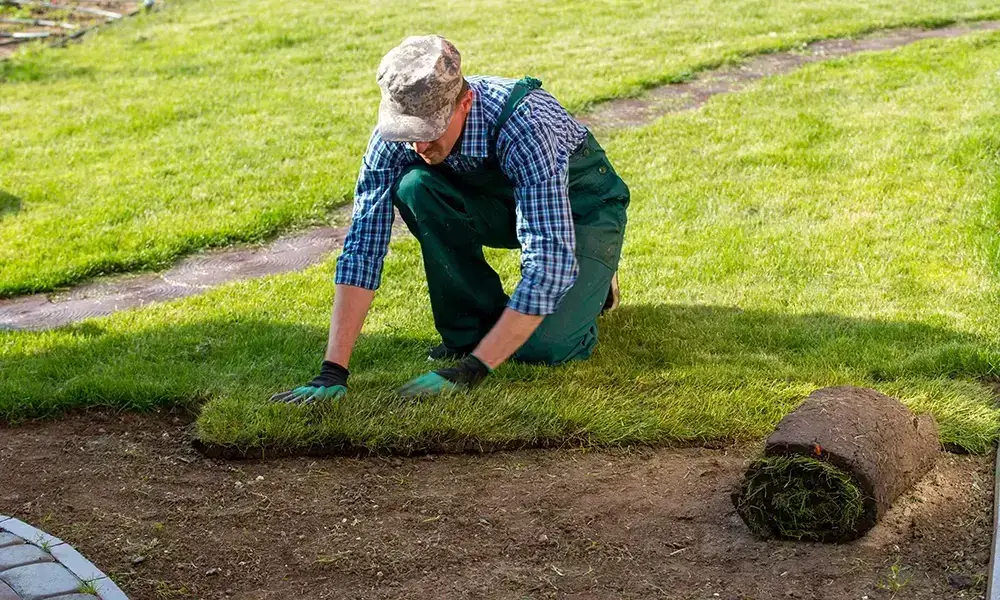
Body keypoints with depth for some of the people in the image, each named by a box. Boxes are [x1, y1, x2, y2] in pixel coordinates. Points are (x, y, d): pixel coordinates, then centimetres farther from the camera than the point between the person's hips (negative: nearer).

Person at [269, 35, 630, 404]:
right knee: (415, 186, -27)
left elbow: (551, 264, -42)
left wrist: (470, 371, -44)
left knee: (544, 347, -26)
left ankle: (592, 281, 8)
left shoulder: (525, 126, -40)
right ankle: (474, 322, -8)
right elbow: (362, 247, -25)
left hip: (580, 204, -4)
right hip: (499, 200, 5)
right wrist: (333, 371, -34)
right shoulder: (394, 137, -26)